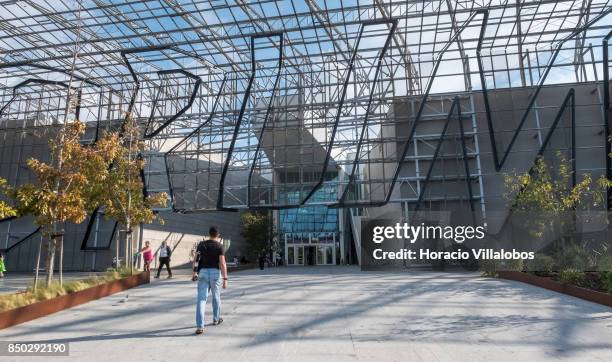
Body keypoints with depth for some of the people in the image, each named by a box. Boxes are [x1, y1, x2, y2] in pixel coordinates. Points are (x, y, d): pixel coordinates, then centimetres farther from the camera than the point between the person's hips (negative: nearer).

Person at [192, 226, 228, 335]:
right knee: (216, 297, 19)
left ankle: (200, 326, -11)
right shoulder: (219, 246, -5)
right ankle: (216, 319, 35)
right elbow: (222, 263, -11)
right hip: (215, 272, -1)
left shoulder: (201, 244, 4)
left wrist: (194, 272, 7)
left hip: (203, 272, 2)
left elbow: (195, 260, 0)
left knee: (201, 298, -2)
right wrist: (225, 278, -9)